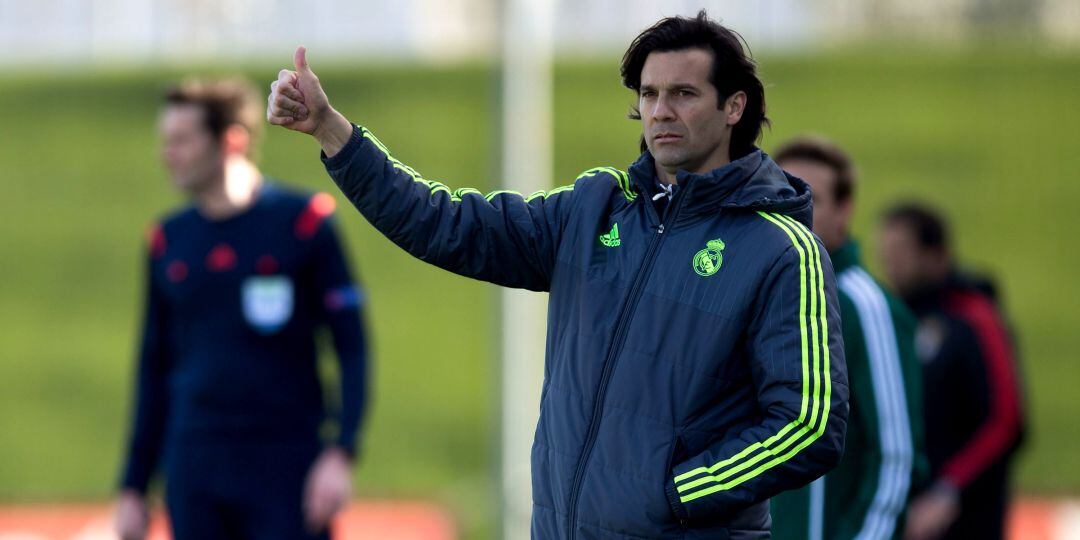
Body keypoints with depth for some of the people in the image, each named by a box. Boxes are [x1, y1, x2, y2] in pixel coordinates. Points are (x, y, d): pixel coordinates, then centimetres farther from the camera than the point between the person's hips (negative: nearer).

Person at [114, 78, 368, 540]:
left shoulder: (303, 222, -3)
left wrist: (341, 454, -15)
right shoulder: (169, 239, 10)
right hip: (194, 474, 4)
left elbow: (352, 346, -4)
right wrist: (133, 487, 13)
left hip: (286, 471, -4)